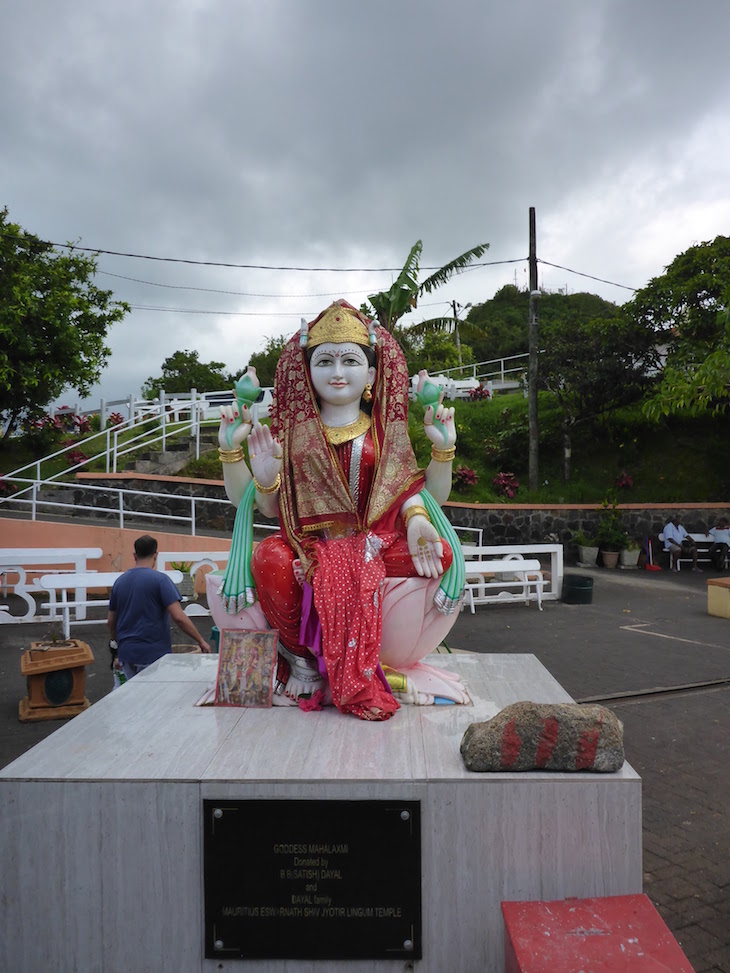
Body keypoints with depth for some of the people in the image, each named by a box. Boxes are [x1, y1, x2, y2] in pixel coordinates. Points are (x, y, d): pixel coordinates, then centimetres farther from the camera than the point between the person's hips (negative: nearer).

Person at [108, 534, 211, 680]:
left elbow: (110, 621, 15)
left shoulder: (119, 582, 7)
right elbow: (179, 617, -18)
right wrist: (201, 641, -8)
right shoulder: (160, 579, -11)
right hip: (154, 655, -6)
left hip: (126, 655, 6)